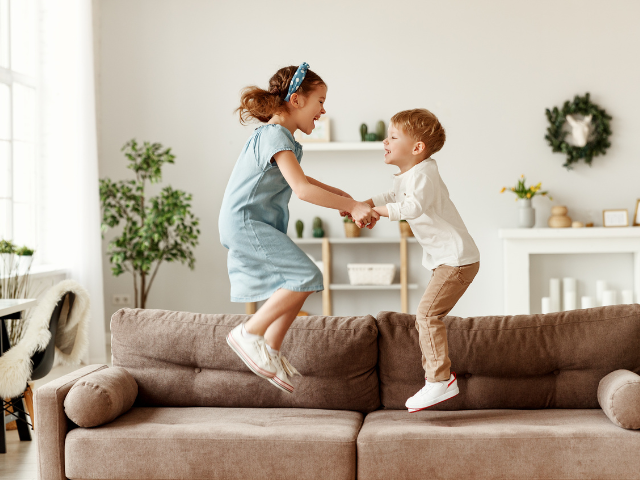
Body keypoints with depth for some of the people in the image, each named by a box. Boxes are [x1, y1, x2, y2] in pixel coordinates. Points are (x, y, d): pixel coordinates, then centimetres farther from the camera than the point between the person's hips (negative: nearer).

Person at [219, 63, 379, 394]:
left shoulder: (281, 136, 15)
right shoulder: (276, 136, -18)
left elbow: (295, 179, 34)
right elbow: (302, 189, -28)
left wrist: (337, 194, 27)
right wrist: (351, 206, -23)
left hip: (261, 224, 10)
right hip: (245, 222, -10)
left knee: (295, 284, 10)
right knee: (307, 277, -15)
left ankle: (271, 351, 19)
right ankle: (249, 333, -7)